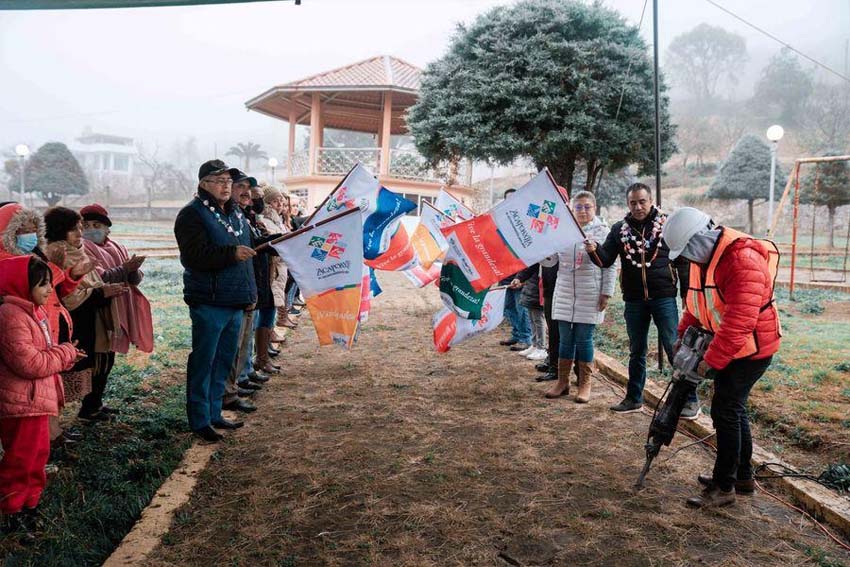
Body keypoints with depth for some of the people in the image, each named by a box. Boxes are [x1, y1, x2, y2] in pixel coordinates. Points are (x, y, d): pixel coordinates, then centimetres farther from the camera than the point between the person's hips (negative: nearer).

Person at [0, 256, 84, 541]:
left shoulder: (34, 311, 11)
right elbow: (30, 363, -26)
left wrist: (66, 356, 3)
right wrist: (65, 353, -14)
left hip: (36, 399, 10)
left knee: (38, 453, 19)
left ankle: (29, 505, 33)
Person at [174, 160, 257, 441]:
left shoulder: (236, 213, 16)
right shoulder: (192, 214, -9)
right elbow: (195, 256, -21)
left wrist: (250, 292, 23)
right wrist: (232, 253, -28)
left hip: (235, 302, 8)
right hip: (208, 302, -8)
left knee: (224, 360, 15)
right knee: (204, 361, 0)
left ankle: (214, 414, 27)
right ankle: (199, 420, 10)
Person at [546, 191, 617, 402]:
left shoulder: (602, 231, -2)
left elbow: (610, 266, -3)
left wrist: (606, 293, -7)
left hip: (590, 295, -3)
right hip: (565, 292, 3)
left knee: (584, 339, 2)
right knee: (565, 338, 8)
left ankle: (584, 385, 13)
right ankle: (562, 382, 18)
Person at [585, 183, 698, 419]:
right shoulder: (619, 229, 5)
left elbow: (683, 262, -1)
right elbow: (606, 260, 0)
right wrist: (594, 250, -22)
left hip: (664, 297, -3)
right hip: (634, 300, 3)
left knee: (675, 348, -2)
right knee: (636, 351, 14)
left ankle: (690, 400, 9)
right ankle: (634, 398, 25)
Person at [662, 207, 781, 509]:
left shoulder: (743, 261, -28)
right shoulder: (704, 256, 3)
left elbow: (738, 322, -32)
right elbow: (696, 302, 15)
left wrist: (712, 360, -27)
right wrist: (684, 335, 7)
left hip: (751, 348, -9)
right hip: (727, 346, 9)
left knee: (725, 410, -6)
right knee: (732, 408, 16)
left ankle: (724, 487, 5)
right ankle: (743, 476, 31)